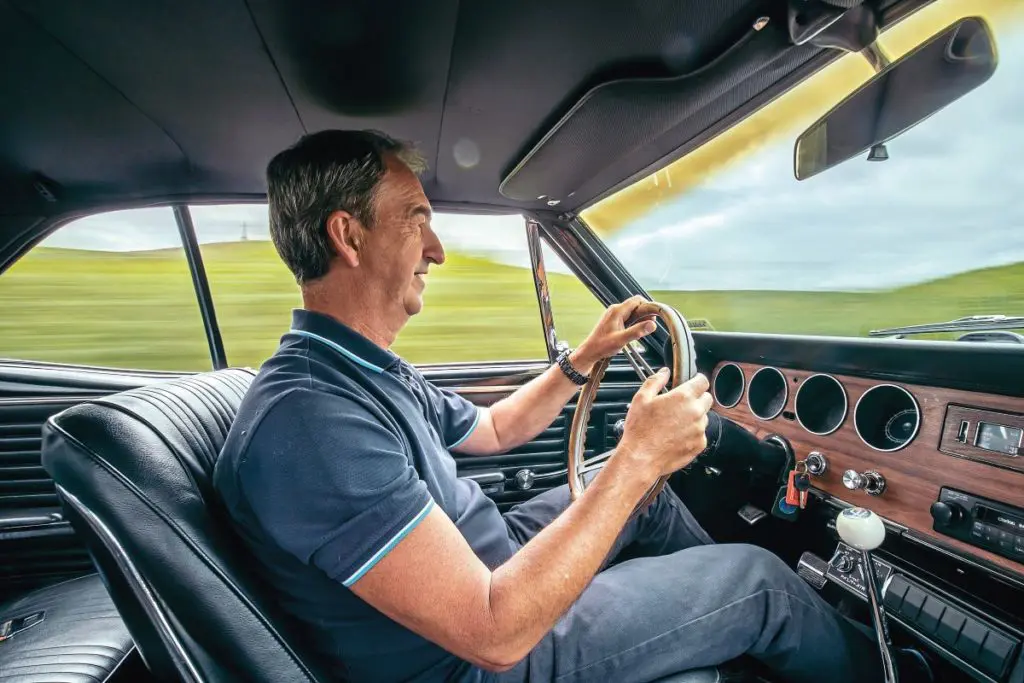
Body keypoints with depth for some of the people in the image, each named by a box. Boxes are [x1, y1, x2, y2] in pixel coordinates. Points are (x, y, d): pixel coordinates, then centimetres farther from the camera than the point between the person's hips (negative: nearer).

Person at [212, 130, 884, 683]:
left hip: (494, 565, 9)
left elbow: (493, 428, 14)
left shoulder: (373, 372, 0)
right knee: (760, 577, -2)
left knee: (648, 488, 18)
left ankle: (725, 599, 43)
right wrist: (637, 459, -29)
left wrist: (584, 358, 7)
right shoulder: (307, 418, -32)